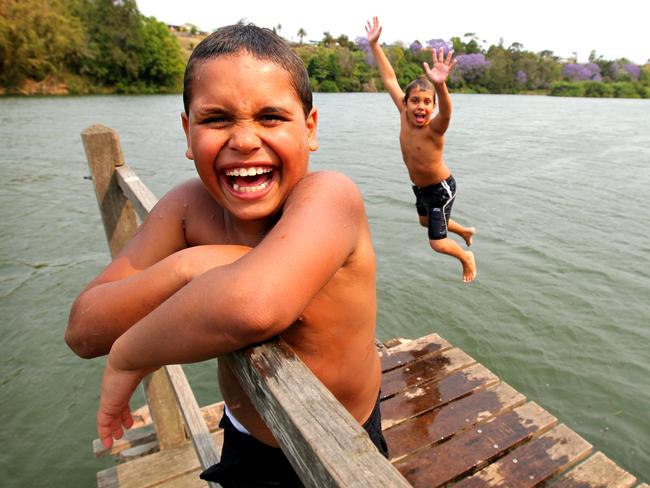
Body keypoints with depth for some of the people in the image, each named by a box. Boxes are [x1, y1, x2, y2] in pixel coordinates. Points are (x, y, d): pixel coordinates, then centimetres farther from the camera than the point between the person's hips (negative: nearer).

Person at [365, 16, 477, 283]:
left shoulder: (435, 129, -31)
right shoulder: (404, 115, -16)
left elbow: (446, 111, -55)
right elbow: (389, 78, -11)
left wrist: (440, 85, -75)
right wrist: (374, 44, -11)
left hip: (441, 188, -7)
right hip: (419, 187, 7)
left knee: (437, 243, -3)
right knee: (425, 221, 31)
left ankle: (466, 257, 31)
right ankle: (466, 231, 58)